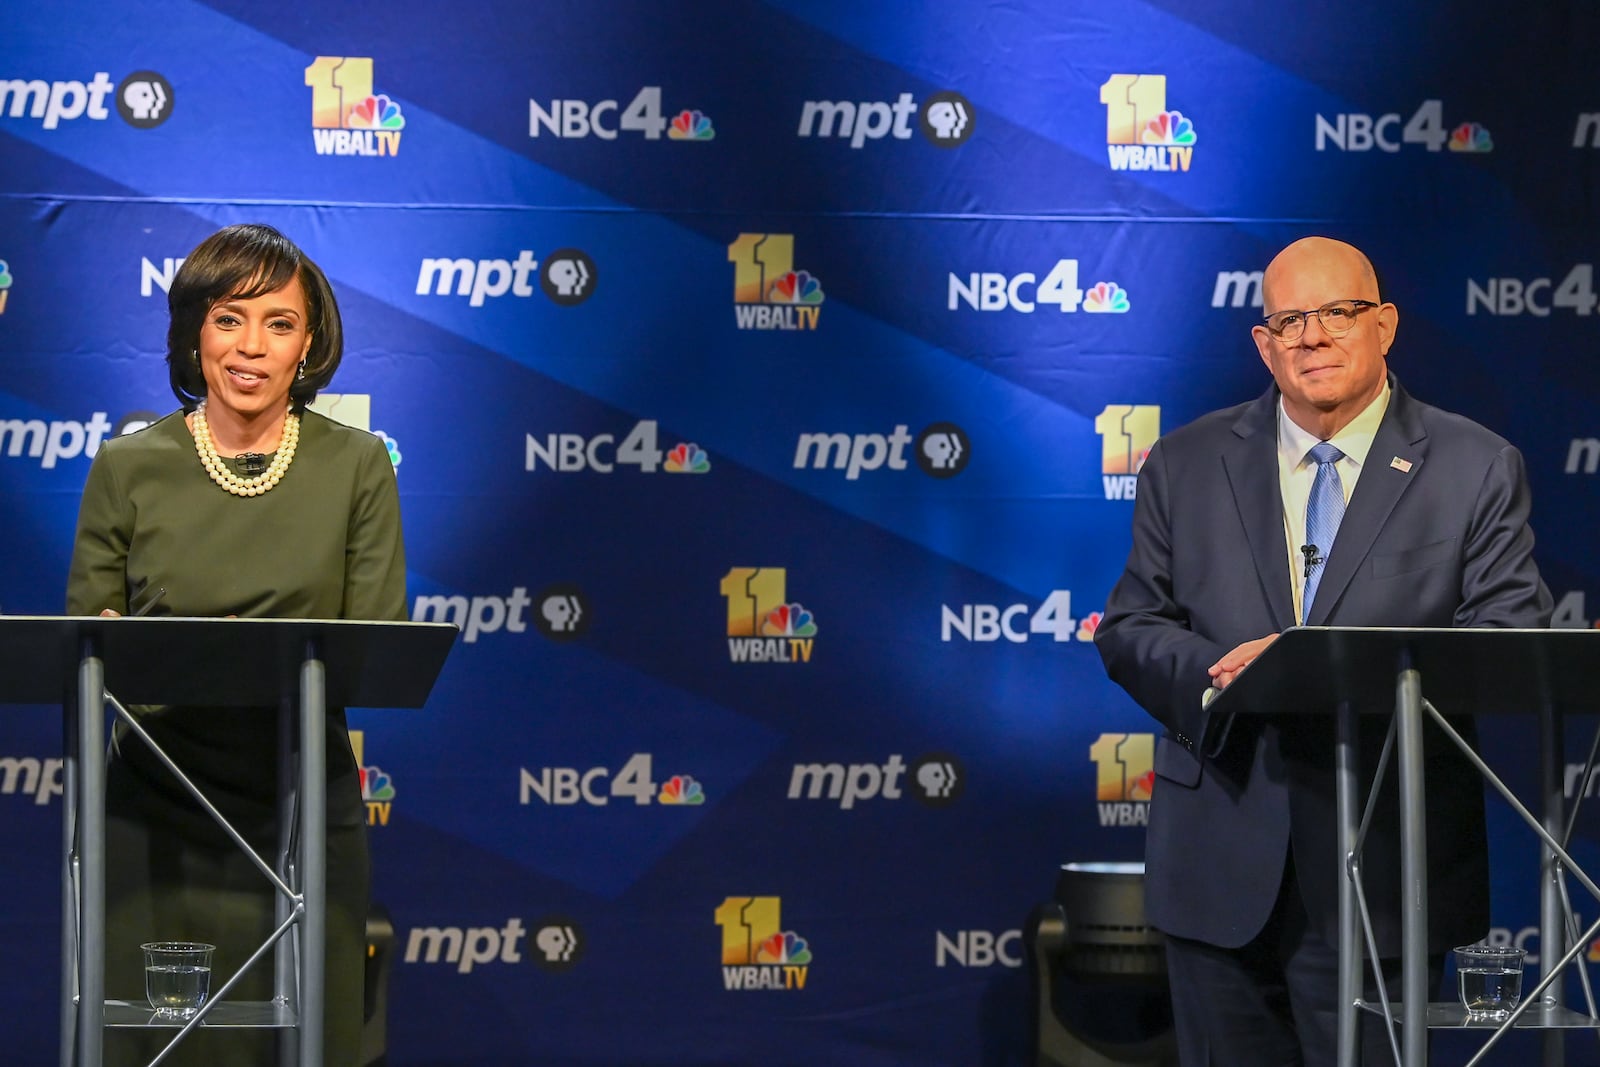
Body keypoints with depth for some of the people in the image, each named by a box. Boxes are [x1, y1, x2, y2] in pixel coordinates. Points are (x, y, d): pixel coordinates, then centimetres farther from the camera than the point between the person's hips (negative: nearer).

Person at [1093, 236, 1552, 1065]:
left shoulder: (1476, 471, 2)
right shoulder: (1185, 466, 10)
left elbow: (1510, 642, -6)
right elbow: (1129, 628, 8)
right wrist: (1225, 676, -15)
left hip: (1384, 864, -2)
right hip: (1220, 865, 2)